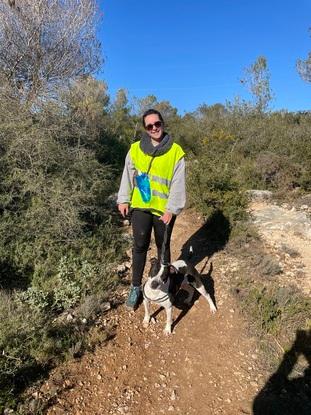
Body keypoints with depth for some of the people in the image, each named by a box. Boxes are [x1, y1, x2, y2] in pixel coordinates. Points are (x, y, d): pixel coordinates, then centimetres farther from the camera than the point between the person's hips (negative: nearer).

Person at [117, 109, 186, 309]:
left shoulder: (175, 151, -7)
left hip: (163, 209, -1)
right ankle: (136, 287, 25)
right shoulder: (135, 149, 0)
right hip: (140, 206, 2)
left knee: (163, 246, 15)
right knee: (140, 246, 9)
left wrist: (172, 209, -13)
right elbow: (128, 176, 6)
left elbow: (178, 184, -8)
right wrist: (124, 200, 2)